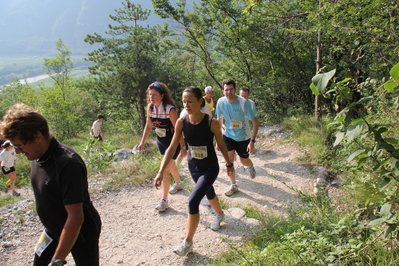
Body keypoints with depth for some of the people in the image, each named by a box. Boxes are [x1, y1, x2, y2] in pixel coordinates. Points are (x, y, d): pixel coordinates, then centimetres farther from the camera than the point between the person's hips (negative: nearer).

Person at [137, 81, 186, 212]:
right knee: (171, 165, 27)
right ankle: (178, 184, 53)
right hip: (160, 142, 7)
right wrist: (142, 142, 2)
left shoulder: (170, 109, -27)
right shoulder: (150, 108, -8)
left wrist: (183, 147, -20)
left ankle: (164, 200, 8)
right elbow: (148, 126, 4)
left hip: (173, 143, -7)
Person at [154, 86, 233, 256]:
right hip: (193, 166, 4)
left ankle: (188, 242, 4)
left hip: (210, 168, -4)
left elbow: (221, 144, -8)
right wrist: (161, 172, -18)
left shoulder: (212, 122, -24)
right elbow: (172, 148, -13)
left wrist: (229, 164, 5)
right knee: (209, 193, 27)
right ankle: (220, 215, 59)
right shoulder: (181, 122, -16)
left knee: (193, 201, -15)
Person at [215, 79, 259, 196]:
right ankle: (233, 185, 13)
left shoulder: (243, 102, -26)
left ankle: (250, 166, 50)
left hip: (243, 137, -2)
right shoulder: (221, 102, -15)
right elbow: (219, 121, 0)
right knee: (229, 160, -7)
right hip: (228, 135, 2)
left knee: (244, 161, 12)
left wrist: (252, 141, -25)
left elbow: (255, 122, -20)